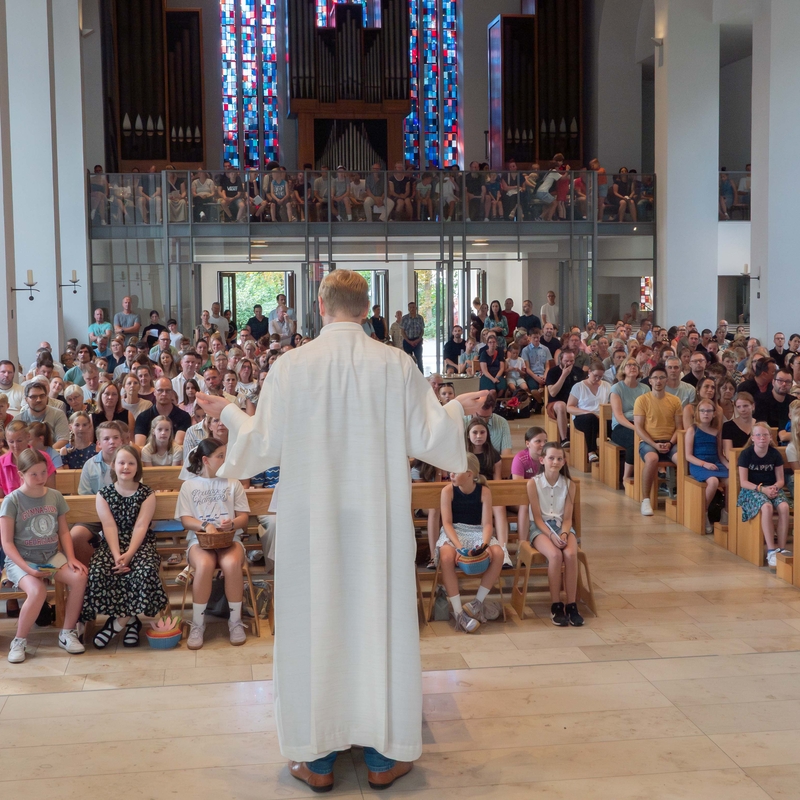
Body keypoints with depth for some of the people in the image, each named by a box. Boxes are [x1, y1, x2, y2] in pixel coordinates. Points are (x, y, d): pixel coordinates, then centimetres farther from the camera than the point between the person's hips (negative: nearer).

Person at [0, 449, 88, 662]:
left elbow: (63, 532, 10)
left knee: (79, 577, -23)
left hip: (51, 556, 5)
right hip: (21, 560, -4)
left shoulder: (55, 496, 3)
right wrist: (27, 568, -22)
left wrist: (71, 558, -6)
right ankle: (19, 641, -10)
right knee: (38, 591, -34)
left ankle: (67, 633, -6)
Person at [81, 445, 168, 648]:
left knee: (146, 570, -33)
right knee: (97, 572, -30)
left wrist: (129, 555, -23)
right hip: (112, 545, 1)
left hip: (140, 544, -1)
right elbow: (109, 527, -7)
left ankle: (119, 622, -16)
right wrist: (117, 555, -21)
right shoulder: (103, 494, 5)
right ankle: (129, 619, -13)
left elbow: (140, 527, -9)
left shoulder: (147, 494, 2)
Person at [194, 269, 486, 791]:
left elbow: (263, 446, -2)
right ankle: (384, 756, 19)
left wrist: (228, 412, 17)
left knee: (314, 625, 9)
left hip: (311, 521, 0)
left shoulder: (291, 366, -7)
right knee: (379, 620, 10)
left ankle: (317, 758, 18)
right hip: (378, 519, 1)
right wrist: (458, 409, 17)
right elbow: (426, 439, -3)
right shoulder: (397, 365, -6)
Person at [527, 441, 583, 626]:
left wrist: (564, 534, -18)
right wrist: (551, 535, -21)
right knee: (555, 555, -32)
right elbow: (537, 517, -8)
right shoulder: (533, 483, -6)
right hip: (541, 527, -2)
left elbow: (567, 517, 1)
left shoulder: (569, 484, 1)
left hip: (562, 526, 2)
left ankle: (571, 605, -20)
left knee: (570, 554, -30)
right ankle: (556, 606, -20)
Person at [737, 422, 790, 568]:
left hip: (772, 488, 3)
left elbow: (780, 480, 3)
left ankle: (782, 549, -23)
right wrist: (762, 489, -23)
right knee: (767, 507, -36)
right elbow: (743, 482, -10)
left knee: (784, 507, -30)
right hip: (752, 489, -3)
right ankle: (771, 550, -33)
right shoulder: (746, 454, -7)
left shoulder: (775, 454, 1)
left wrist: (774, 487, -19)